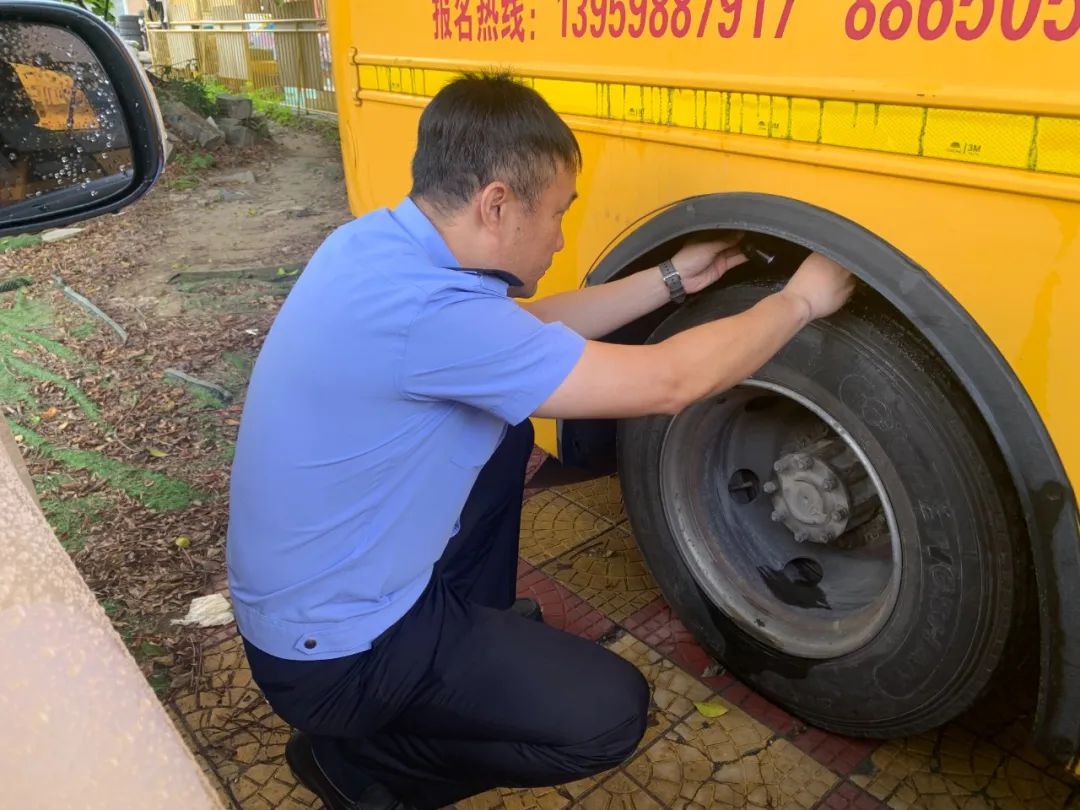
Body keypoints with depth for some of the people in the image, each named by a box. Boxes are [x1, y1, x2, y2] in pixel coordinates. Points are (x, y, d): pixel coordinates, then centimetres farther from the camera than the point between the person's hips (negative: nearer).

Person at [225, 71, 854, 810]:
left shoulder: (380, 243, -4)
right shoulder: (424, 312, -32)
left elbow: (526, 329, 9)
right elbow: (667, 382, -26)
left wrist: (670, 280, 8)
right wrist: (800, 300, -9)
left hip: (315, 587, 9)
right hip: (331, 651, -9)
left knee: (505, 436, 18)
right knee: (610, 710, -6)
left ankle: (474, 633, 28)